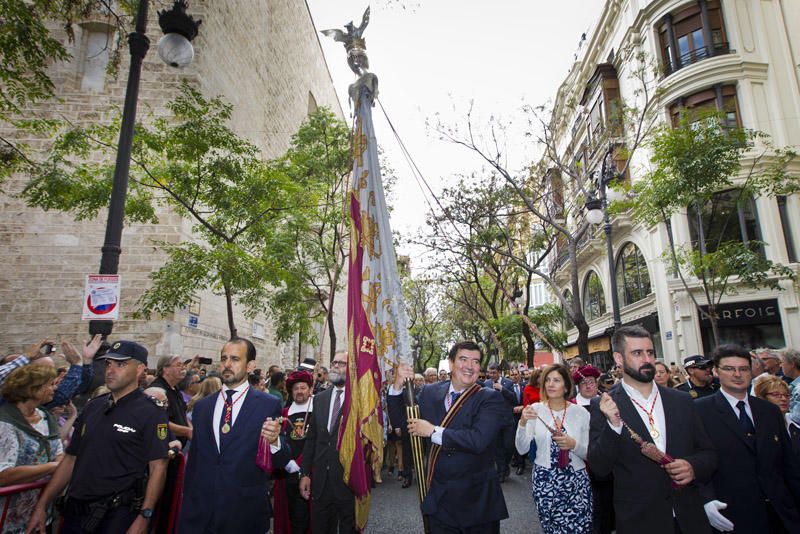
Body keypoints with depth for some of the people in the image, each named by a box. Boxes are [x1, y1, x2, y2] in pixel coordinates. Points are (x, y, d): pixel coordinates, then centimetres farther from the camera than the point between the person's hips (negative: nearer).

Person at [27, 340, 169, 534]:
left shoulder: (151, 413, -12)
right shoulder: (92, 407, 8)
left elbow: (157, 468, -14)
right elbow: (71, 459, 12)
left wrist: (143, 518, -21)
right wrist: (42, 506, 8)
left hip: (117, 515, -6)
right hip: (75, 510, 6)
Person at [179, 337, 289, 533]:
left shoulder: (269, 405, -8)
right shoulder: (202, 406, 6)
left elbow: (279, 462, -6)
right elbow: (193, 460, 12)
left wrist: (274, 442, -27)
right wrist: (187, 508, 12)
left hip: (247, 515, -3)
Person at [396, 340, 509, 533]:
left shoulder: (491, 399, -12)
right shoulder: (430, 392, 1)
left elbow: (479, 440, -26)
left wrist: (433, 431, -19)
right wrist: (398, 385, -9)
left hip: (476, 499, -3)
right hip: (438, 498, 3)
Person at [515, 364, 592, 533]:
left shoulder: (581, 413, -3)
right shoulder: (535, 409, -3)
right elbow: (522, 449, -6)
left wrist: (573, 444, -18)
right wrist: (523, 423, -21)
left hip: (575, 481, 0)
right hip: (544, 480, 0)